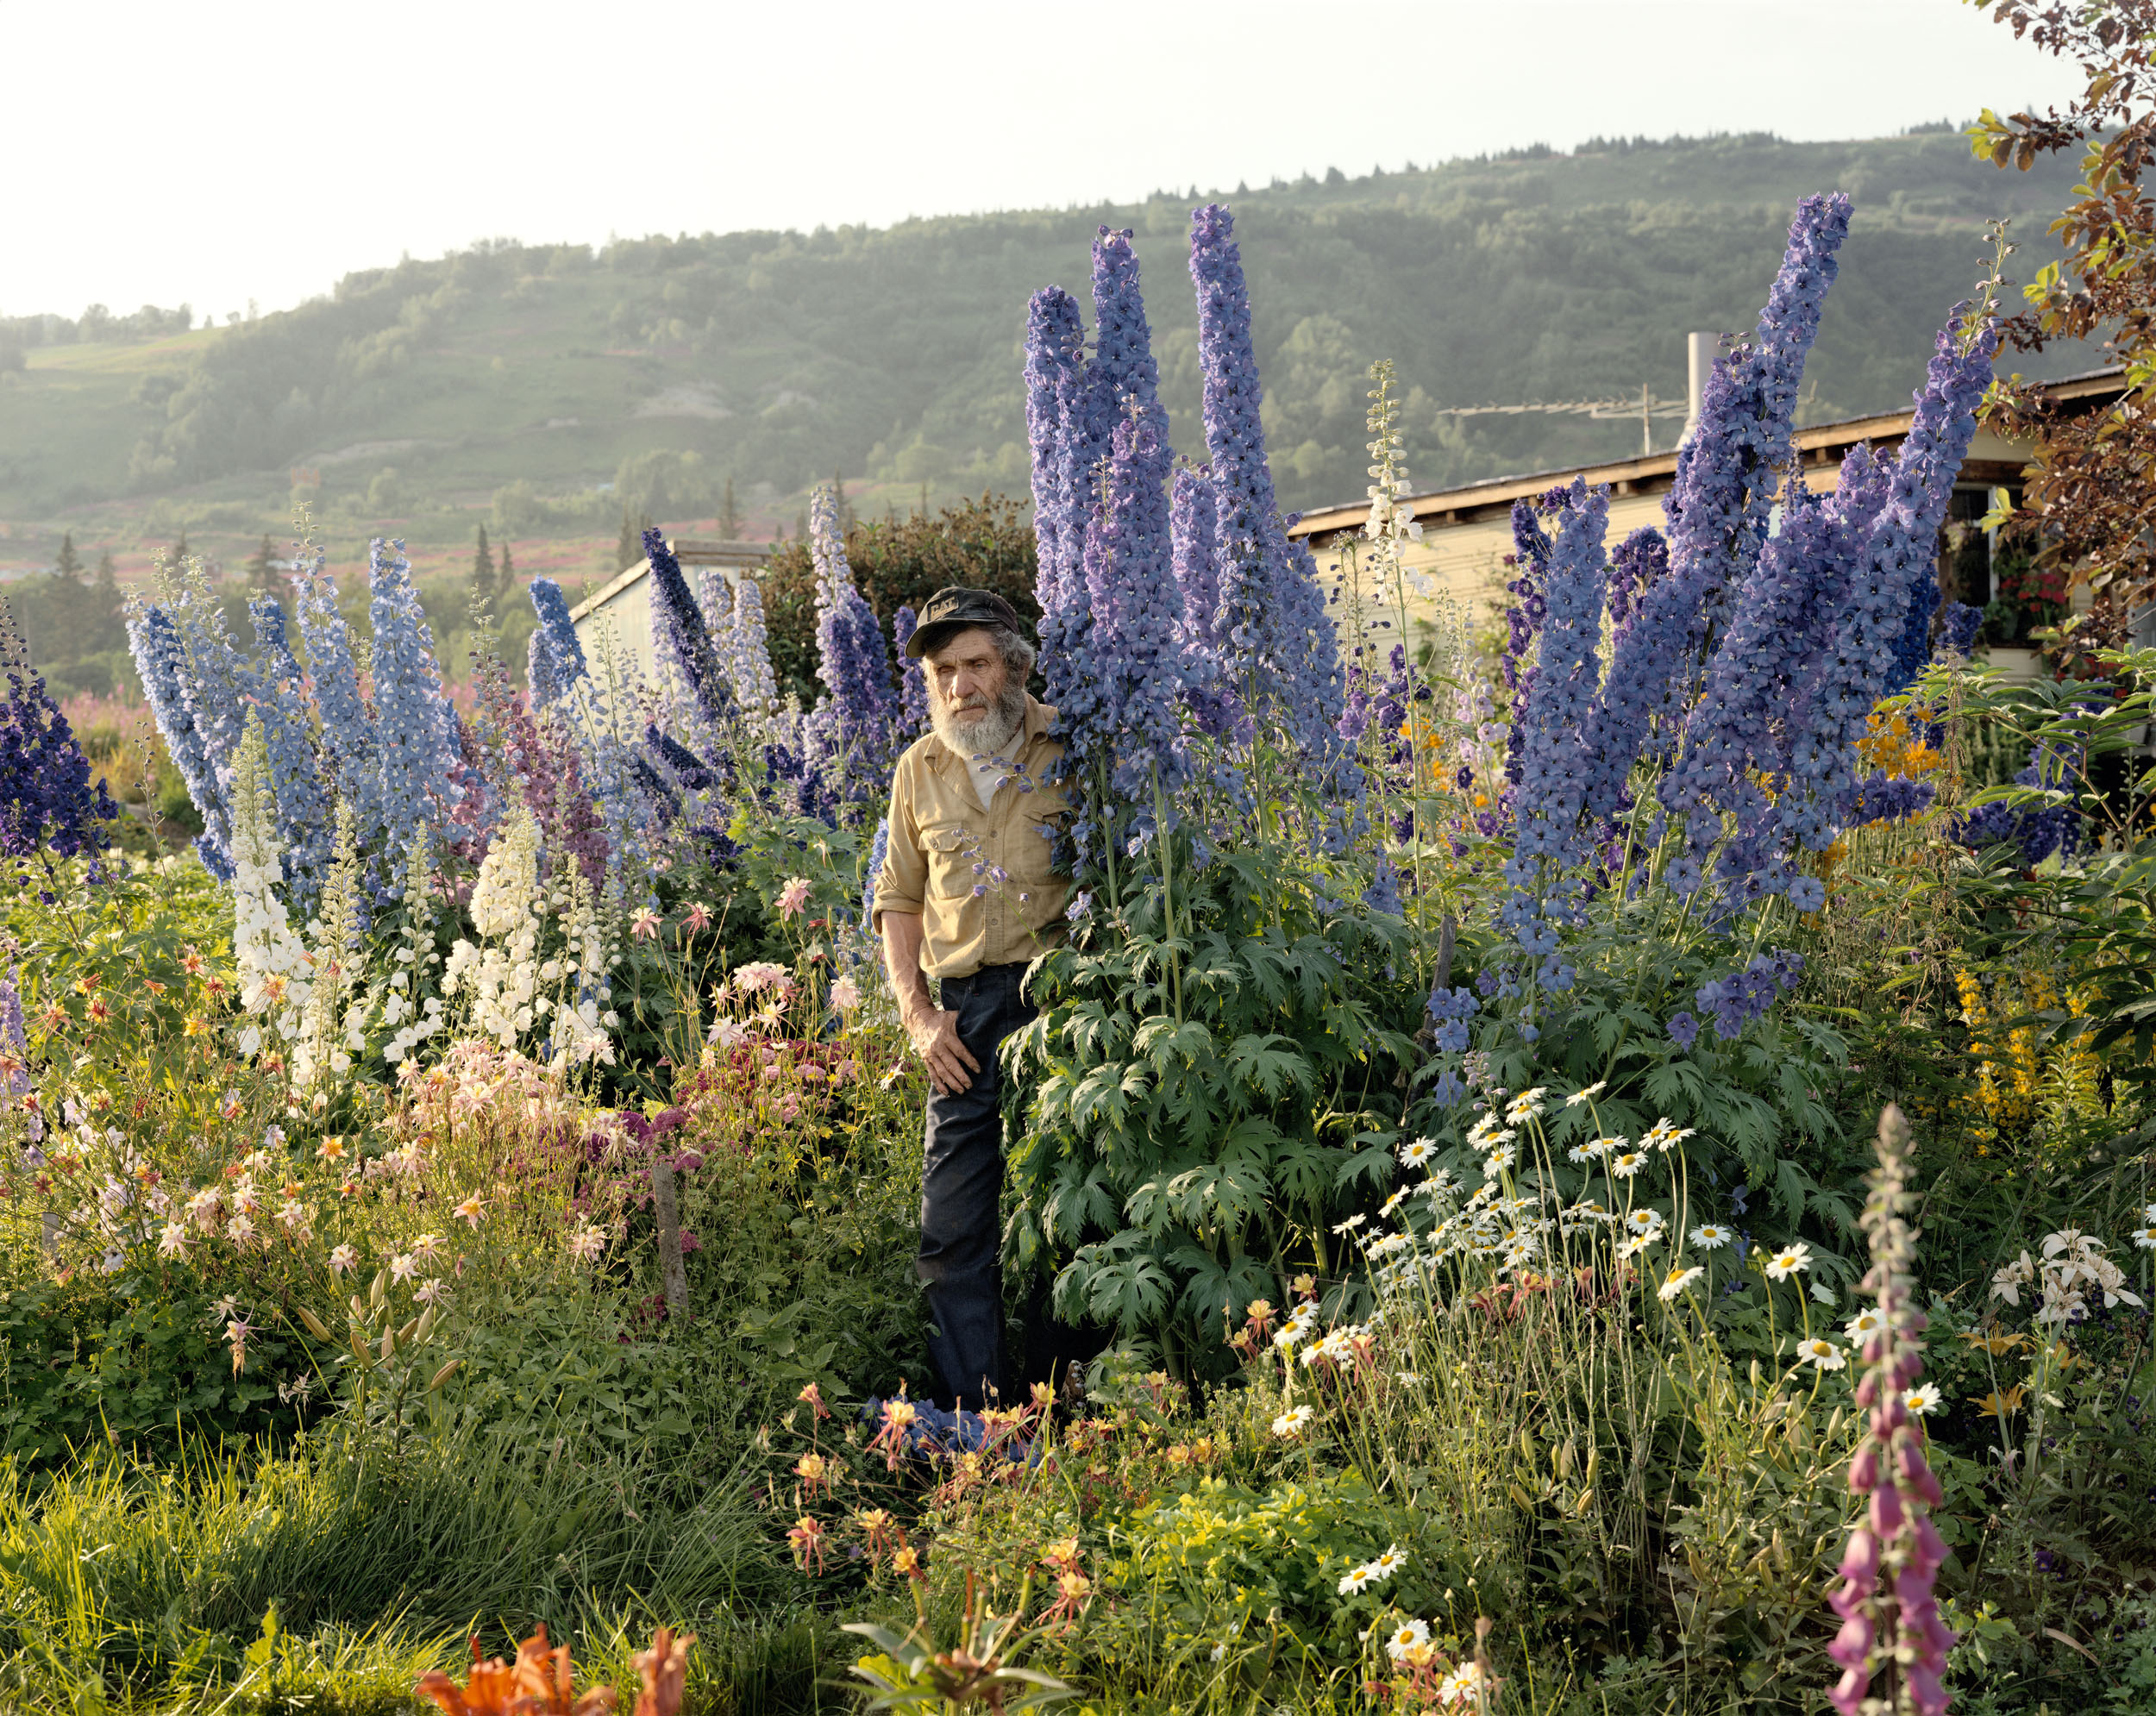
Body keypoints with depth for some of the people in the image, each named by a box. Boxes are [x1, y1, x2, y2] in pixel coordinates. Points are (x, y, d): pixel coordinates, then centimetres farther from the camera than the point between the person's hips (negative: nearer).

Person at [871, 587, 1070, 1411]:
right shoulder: (920, 769, 12)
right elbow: (899, 897, 19)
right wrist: (916, 1012, 7)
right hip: (968, 1010, 4)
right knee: (954, 1224, 3)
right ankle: (971, 1406, 11)